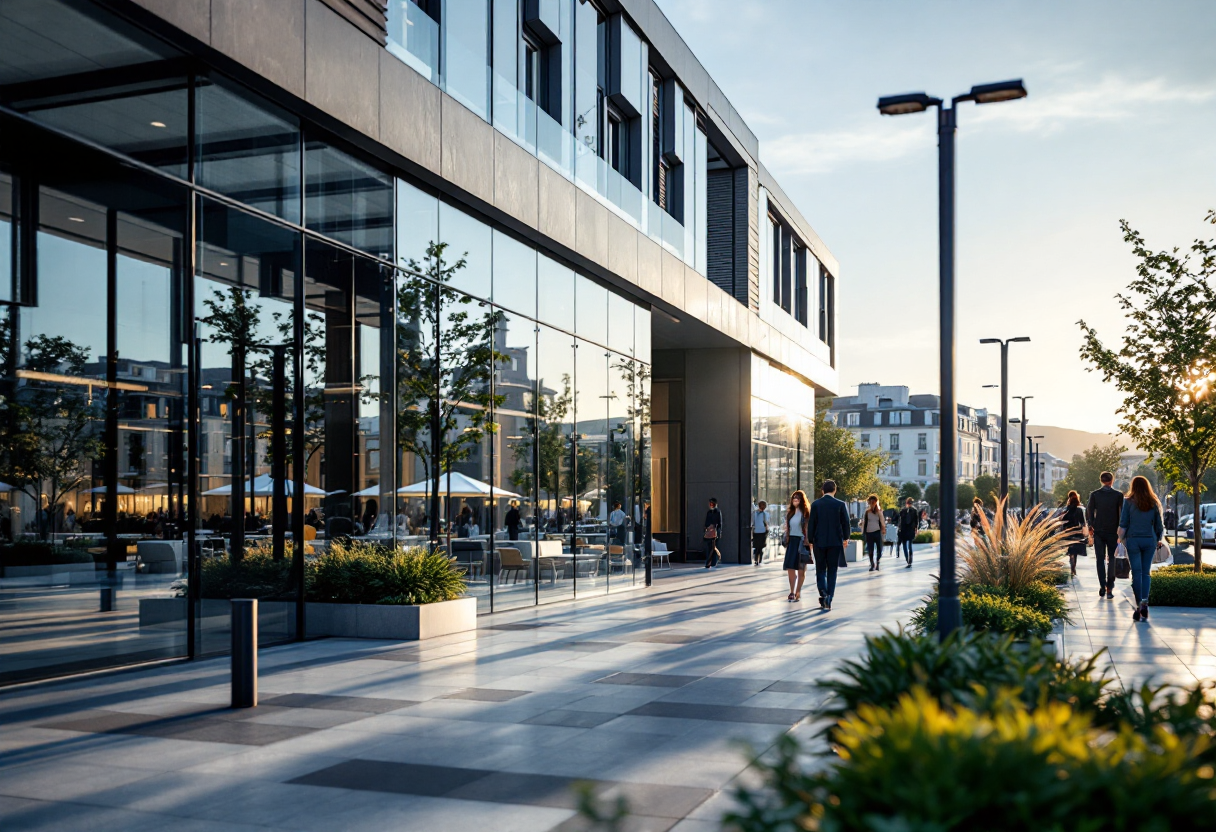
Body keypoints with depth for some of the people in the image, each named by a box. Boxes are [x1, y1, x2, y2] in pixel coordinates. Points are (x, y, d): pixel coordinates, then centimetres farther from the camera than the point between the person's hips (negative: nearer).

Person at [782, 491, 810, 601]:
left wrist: (807, 542, -14)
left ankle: (798, 592, 11)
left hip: (801, 541, -5)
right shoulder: (790, 512, 13)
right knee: (790, 567, 0)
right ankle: (792, 592, 7)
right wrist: (786, 541, 14)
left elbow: (808, 528, -8)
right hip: (791, 541, 5)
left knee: (801, 569, 3)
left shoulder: (805, 513, -4)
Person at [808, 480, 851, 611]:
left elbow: (811, 524, -3)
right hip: (835, 542, 0)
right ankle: (828, 601, 2)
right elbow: (846, 523, -1)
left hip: (819, 542, 0)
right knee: (832, 572, 7)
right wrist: (845, 538, 16)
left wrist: (810, 541, 6)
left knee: (820, 570, 11)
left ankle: (823, 594, -10)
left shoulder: (815, 504, -3)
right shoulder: (841, 504, -4)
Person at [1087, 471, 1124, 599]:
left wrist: (1090, 529, 8)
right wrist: (1121, 531, 6)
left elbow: (1089, 512, -1)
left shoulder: (1094, 494, -2)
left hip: (1098, 531, 1)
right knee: (1111, 560, 7)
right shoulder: (1118, 495, -4)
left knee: (1100, 560, 8)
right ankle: (1109, 589, 2)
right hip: (1113, 531, 0)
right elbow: (1121, 514, -2)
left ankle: (1102, 587, 0)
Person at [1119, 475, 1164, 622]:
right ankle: (1145, 603, -8)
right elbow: (1159, 526, 10)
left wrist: (1121, 541, 1)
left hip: (1133, 540, -2)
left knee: (1136, 573, 0)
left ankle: (1139, 605, -2)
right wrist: (1159, 541, 21)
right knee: (1145, 573, 7)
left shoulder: (1129, 502, -2)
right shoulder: (1154, 503, 7)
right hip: (1150, 541, 2)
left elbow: (1123, 525, -5)